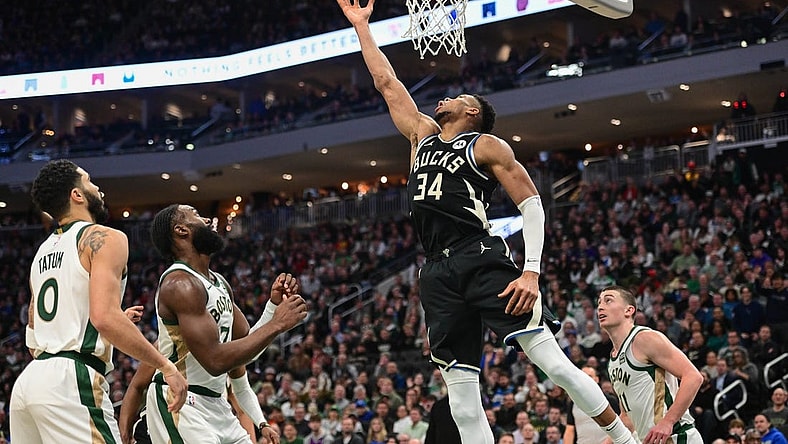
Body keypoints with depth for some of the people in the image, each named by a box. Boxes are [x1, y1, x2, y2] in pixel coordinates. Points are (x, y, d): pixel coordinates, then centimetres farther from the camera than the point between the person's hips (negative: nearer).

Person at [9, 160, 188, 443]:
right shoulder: (104, 239, -4)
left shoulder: (44, 251, 22)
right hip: (71, 380, -9)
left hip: (28, 380, 9)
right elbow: (104, 317, -19)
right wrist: (165, 366, -14)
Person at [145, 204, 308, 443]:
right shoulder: (181, 283, -18)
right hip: (179, 403, -9)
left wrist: (275, 304, 2)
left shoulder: (219, 283, 12)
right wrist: (276, 324, -21)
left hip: (215, 405, 9)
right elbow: (215, 360, -25)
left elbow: (248, 345, 16)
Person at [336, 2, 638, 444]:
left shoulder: (486, 145, 5)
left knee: (552, 360, -13)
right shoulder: (422, 134, 23)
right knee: (463, 402, -1)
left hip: (482, 259, -6)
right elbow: (387, 83, 30)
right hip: (439, 274, 6)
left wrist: (531, 272, -14)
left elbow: (532, 204, -2)